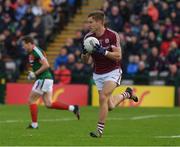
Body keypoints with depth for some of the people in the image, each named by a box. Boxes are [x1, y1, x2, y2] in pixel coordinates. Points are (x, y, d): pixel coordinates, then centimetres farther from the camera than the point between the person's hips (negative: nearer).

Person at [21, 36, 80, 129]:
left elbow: (46, 65, -22)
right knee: (48, 104, 7)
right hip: (47, 79, 10)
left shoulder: (36, 51, -15)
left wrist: (35, 74, -17)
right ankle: (73, 108, 5)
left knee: (31, 100, -1)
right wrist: (32, 74, 13)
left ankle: (34, 124, 4)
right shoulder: (31, 53, 16)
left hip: (43, 79, -10)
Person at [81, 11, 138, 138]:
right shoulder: (88, 37, -4)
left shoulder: (112, 35, -15)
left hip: (113, 72, -5)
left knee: (103, 97, -23)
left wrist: (103, 51, -28)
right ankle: (126, 94, 39)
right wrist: (84, 52, -20)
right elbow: (85, 61, 1)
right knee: (110, 106, 7)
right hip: (98, 74, 5)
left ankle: (100, 130, -14)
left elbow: (118, 56, -16)